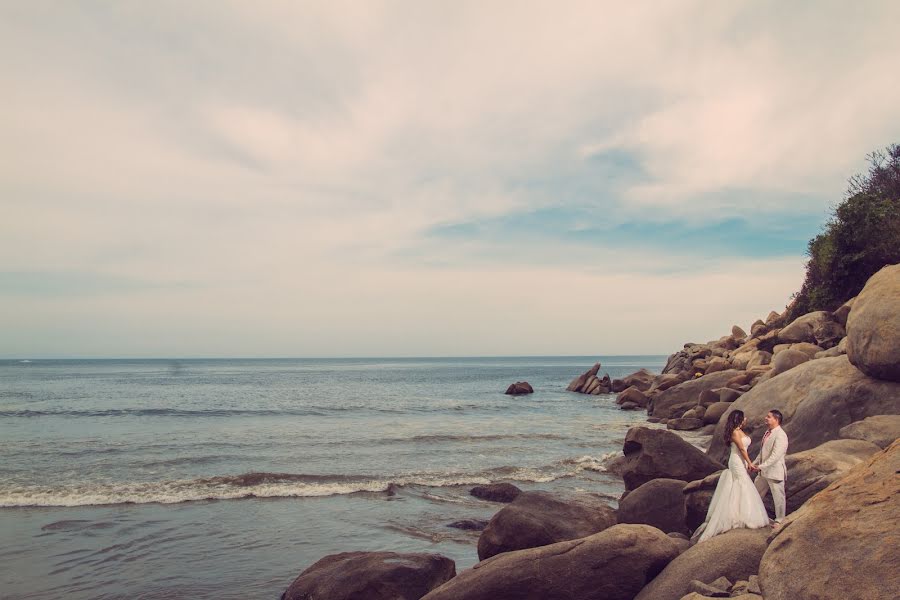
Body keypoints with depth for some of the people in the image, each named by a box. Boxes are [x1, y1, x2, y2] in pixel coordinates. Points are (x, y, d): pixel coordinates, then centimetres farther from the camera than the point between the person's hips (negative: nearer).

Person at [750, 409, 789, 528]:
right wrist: (754, 463, 12)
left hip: (775, 471, -9)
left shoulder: (780, 435, -20)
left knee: (778, 497, 7)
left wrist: (761, 466, -28)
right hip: (763, 471, 9)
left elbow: (775, 456, -26)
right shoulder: (768, 433, 8)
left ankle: (779, 521, 23)